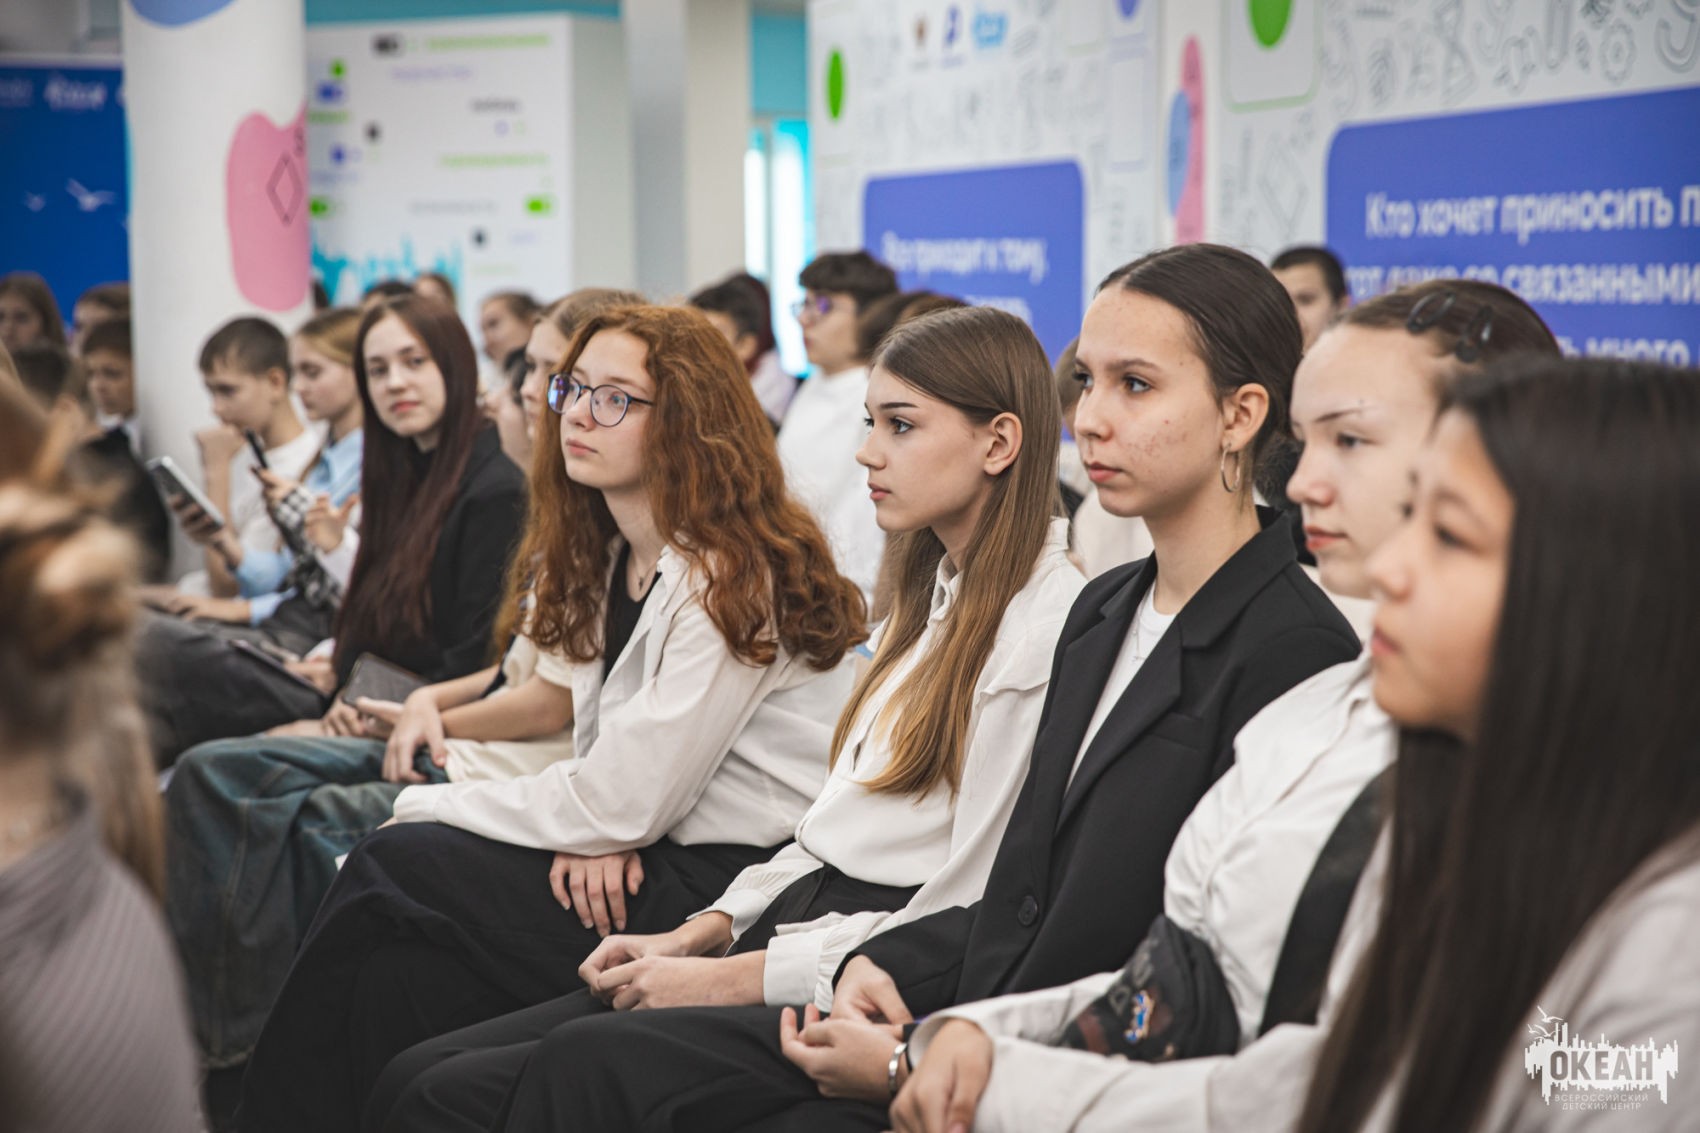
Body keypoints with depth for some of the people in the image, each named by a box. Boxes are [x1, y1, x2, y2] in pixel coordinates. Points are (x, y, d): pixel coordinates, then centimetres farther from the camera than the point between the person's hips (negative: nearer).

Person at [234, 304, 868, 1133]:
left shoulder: (733, 580, -15)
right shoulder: (613, 560, 13)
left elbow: (622, 805, -18)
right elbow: (605, 765, 13)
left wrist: (436, 809, -5)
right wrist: (586, 836, -11)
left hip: (730, 883, -8)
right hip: (636, 857, 8)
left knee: (392, 869, -15)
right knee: (400, 975, -16)